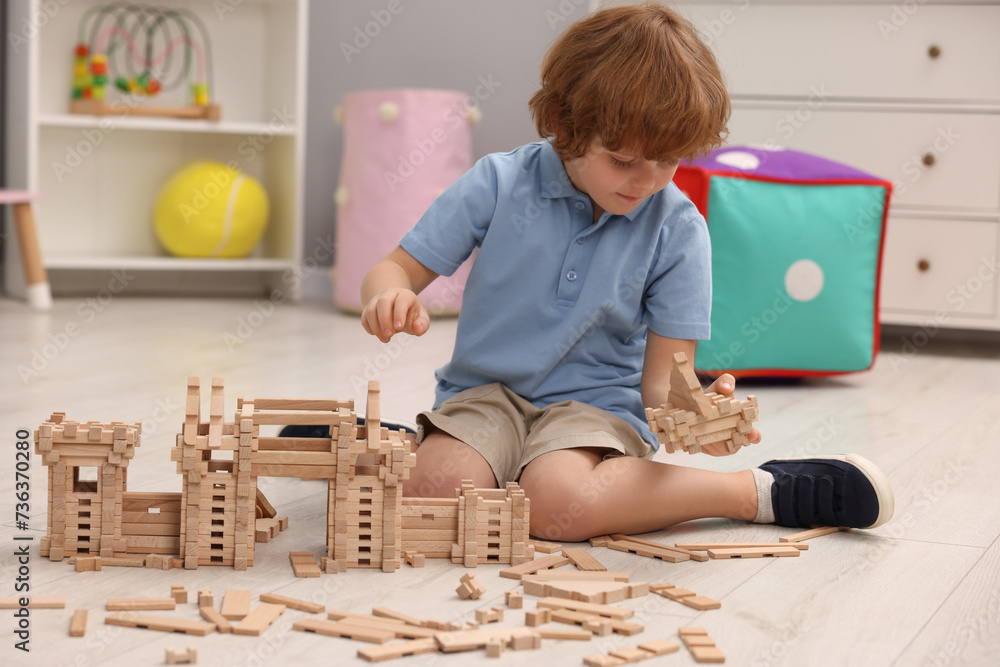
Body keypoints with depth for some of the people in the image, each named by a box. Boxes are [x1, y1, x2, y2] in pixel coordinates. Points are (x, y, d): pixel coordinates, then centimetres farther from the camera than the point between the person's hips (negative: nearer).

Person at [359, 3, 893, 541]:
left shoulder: (677, 230, -7)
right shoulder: (499, 185, -8)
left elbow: (662, 377, -5)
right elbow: (400, 268, -1)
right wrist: (390, 297, -27)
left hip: (598, 402, -1)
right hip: (487, 394, 1)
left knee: (560, 503, -35)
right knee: (432, 492, -30)